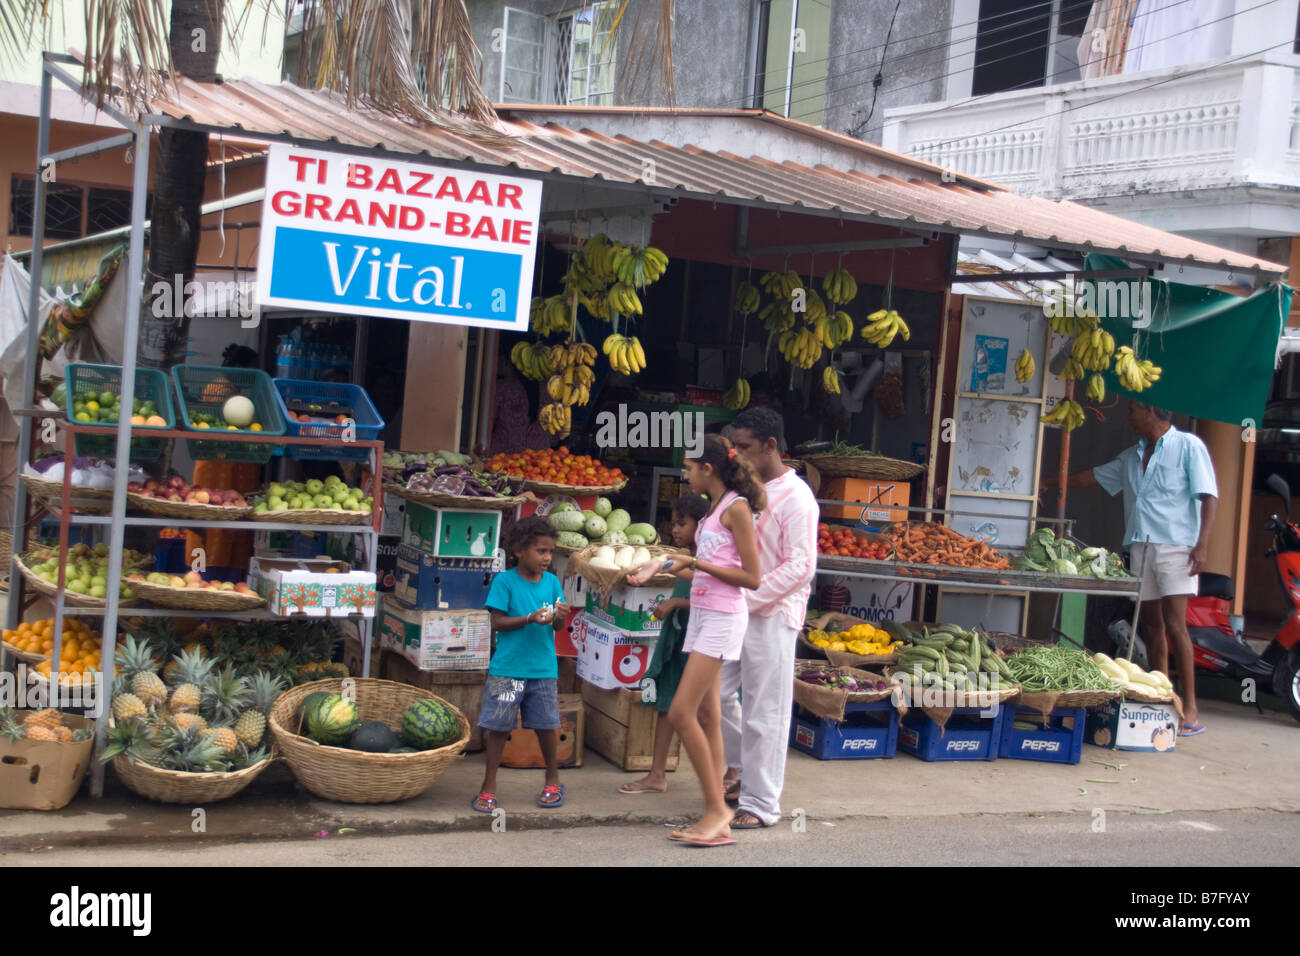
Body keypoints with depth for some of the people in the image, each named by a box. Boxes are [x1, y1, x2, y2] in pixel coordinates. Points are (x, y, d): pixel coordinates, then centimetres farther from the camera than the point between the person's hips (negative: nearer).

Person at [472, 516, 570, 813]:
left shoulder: (552, 582, 5)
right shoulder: (505, 581, -7)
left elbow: (557, 627, 8)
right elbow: (497, 622, -10)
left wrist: (559, 617, -15)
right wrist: (530, 618, -22)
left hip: (543, 668, 3)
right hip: (508, 668, -3)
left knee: (547, 725, 8)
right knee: (498, 725, 1)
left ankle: (553, 781, 28)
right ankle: (488, 786, 13)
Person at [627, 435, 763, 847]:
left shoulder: (736, 508, -10)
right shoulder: (713, 510, 15)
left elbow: (751, 578, -14)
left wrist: (696, 564, -16)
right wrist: (663, 567, 13)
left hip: (722, 619, -9)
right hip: (701, 613, 9)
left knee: (682, 712, -11)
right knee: (706, 717, 7)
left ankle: (717, 808, -4)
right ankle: (717, 816, 10)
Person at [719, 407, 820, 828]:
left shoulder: (795, 497, -12)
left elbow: (801, 566, -17)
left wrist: (749, 597, -19)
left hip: (771, 616, -8)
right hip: (737, 612, 8)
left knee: (764, 713, -2)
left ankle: (760, 805, 7)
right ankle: (741, 765, 34)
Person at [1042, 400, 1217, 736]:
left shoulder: (1188, 446, -2)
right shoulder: (1132, 457, 20)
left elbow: (1209, 496, -8)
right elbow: (1095, 476, 32)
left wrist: (1202, 544, -17)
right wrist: (1051, 483, 35)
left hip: (1175, 547, -7)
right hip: (1140, 546, 7)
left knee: (1174, 624, -14)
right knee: (1151, 626, 5)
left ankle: (1190, 708, -13)